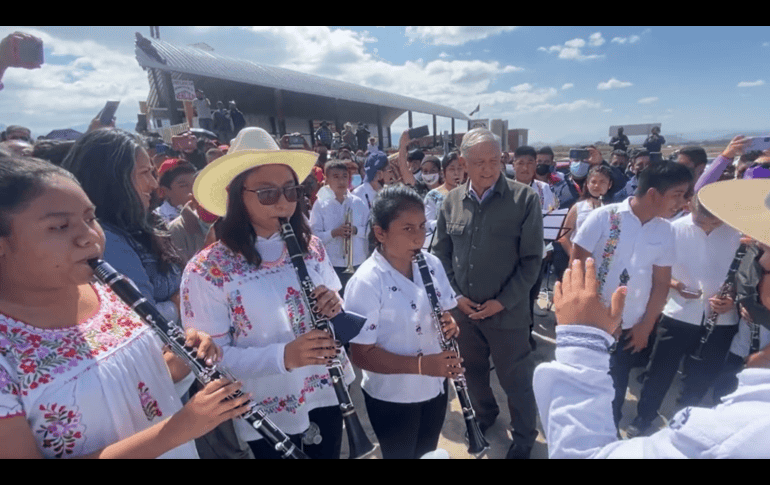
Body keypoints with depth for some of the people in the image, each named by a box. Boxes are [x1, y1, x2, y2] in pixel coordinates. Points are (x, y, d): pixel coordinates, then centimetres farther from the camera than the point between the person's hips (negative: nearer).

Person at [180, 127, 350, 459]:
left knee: (328, 453, 24)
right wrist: (282, 356, -31)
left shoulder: (311, 247, -4)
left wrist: (335, 307, -15)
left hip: (326, 400, 5)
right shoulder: (206, 270, -18)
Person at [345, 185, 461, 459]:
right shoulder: (366, 283, -26)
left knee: (429, 453, 27)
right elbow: (360, 354, -24)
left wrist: (451, 325, -17)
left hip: (435, 387, 6)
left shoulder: (432, 265, -7)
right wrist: (420, 364, -32)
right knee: (401, 455, 19)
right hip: (391, 399, -5)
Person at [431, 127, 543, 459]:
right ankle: (484, 415, 50)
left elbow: (532, 259, -9)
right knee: (473, 371, 22)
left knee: (515, 378, 13)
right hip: (462, 309, 4)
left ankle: (524, 436, 39)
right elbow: (439, 252, 5)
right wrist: (455, 295, -4)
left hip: (507, 312, -3)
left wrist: (503, 301, -14)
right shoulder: (452, 200, -1)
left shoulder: (525, 199, -10)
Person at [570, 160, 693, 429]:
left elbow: (661, 282, 4)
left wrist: (646, 326, 4)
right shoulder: (603, 217, -15)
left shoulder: (665, 230, -2)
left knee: (616, 387, 17)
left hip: (630, 327, 3)